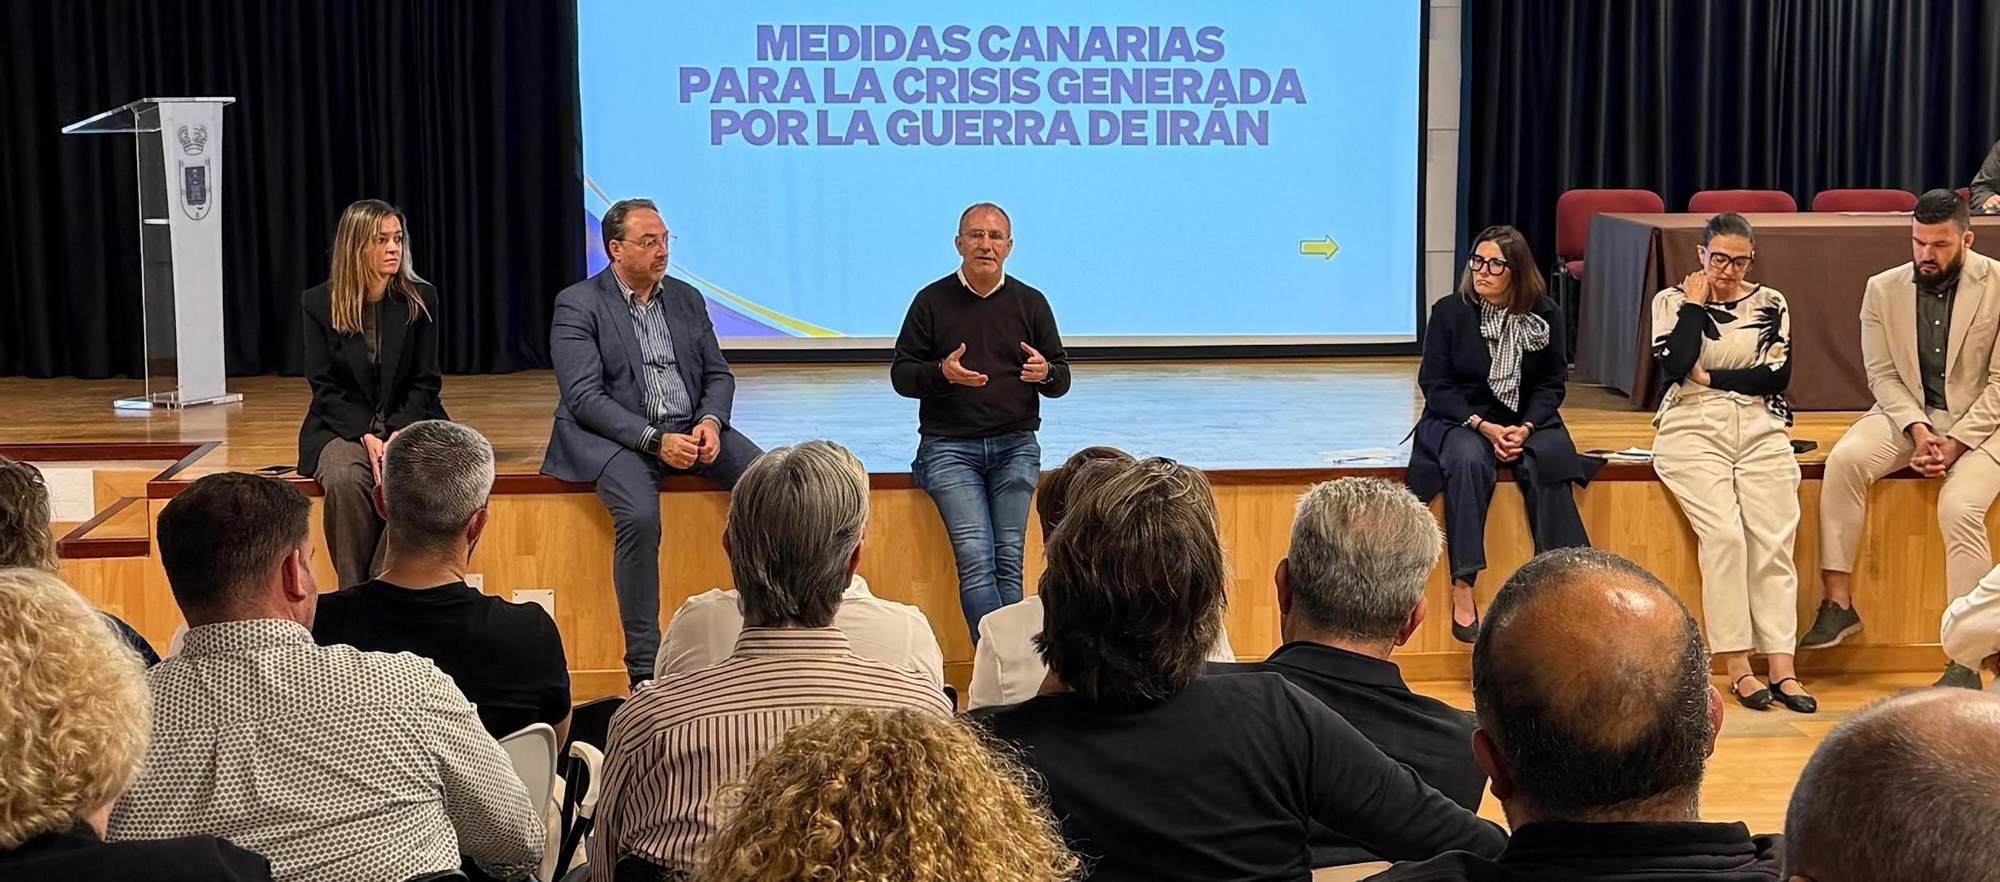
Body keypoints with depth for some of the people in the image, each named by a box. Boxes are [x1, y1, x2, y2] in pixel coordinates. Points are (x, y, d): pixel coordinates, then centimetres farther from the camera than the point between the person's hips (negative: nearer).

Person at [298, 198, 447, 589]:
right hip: (343, 426, 0)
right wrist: (365, 436, -17)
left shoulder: (420, 299, 3)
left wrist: (398, 433, -15)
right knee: (345, 478, -33)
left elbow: (425, 382, 2)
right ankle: (353, 591, -23)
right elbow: (325, 387, -2)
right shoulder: (318, 303, 1)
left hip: (409, 422, 0)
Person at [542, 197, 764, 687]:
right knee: (639, 517, -34)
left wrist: (711, 421, -9)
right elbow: (584, 397, -12)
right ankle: (644, 664, -25)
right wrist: (655, 440, -22)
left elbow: (718, 374, 14)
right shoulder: (578, 305, -3)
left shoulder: (686, 299, 14)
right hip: (615, 437, -5)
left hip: (690, 430, 5)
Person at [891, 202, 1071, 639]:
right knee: (975, 558, -18)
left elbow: (1062, 380, 14)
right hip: (949, 446, -2)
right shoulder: (932, 300, 6)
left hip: (1015, 446, 2)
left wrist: (1045, 372, -11)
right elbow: (901, 375, 5)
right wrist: (941, 373, -16)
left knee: (1009, 561, -12)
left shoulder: (1030, 302, 12)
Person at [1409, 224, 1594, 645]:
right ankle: (1462, 588, -36)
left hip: (1526, 420, 2)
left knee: (1549, 460, -31)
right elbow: (1434, 384, -4)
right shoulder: (1449, 312, -3)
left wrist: (1524, 428, -15)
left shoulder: (1545, 314, 1)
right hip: (1459, 419, -2)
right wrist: (1484, 426, -17)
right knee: (1468, 460, -35)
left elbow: (1552, 384, 4)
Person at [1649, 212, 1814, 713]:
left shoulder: (1771, 304, 12)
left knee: (1774, 539, -14)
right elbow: (1673, 366, -9)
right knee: (1723, 534, -22)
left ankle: (1782, 668, -17)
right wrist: (1694, 304, -3)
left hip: (1761, 431, 2)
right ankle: (1737, 667, -18)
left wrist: (1711, 377, -5)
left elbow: (1778, 375, -1)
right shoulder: (1672, 302, 8)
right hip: (1693, 431, -2)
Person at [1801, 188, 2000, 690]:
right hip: (1908, 413, 3)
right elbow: (1882, 373, -1)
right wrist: (1918, 430, -17)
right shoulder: (1883, 290, 2)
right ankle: (1838, 605, -21)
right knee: (1844, 460, -26)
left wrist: (1955, 443, -18)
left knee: (1959, 507, -29)